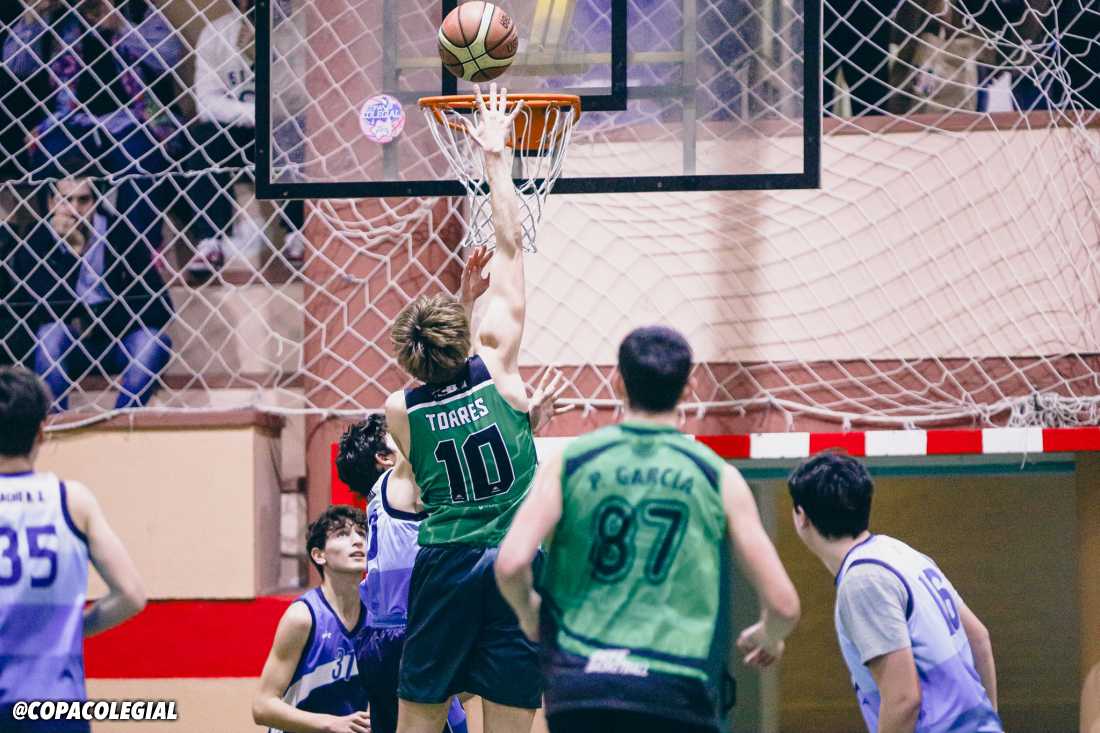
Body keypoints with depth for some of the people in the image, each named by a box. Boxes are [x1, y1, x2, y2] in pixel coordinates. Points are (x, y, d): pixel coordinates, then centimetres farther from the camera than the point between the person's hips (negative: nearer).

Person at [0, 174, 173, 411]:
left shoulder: (120, 234, -8)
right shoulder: (35, 241, -9)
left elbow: (160, 307, -12)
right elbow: (51, 309, -22)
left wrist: (97, 323, -18)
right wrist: (71, 251, -28)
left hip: (116, 343, 1)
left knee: (153, 339, -29)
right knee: (52, 332, -33)